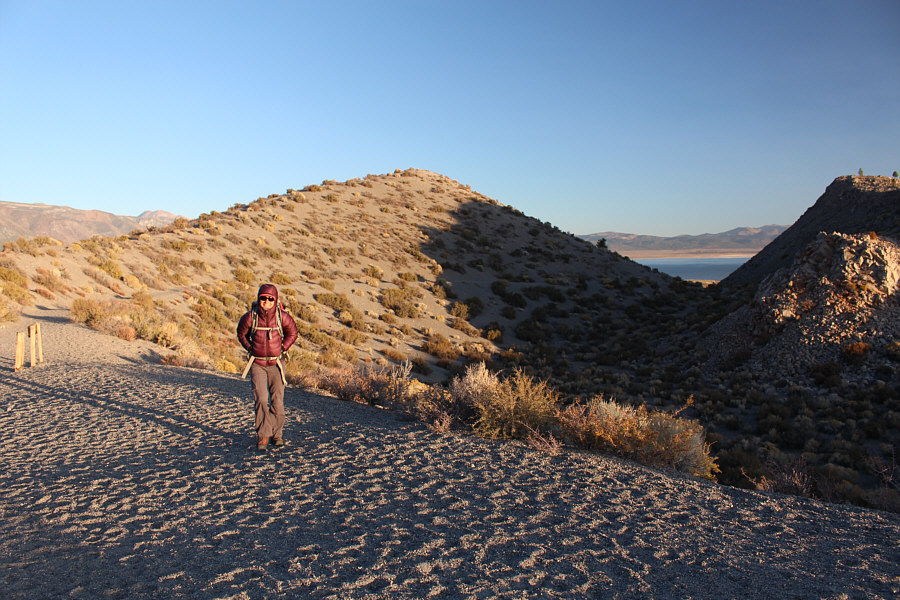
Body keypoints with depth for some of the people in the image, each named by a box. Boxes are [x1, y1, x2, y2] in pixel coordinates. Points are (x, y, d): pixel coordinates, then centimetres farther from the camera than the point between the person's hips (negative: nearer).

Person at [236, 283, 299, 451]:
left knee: (277, 402, 4)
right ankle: (262, 436, 0)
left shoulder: (282, 316, -9)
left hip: (275, 363, 1)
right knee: (261, 399, -13)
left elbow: (292, 333, 9)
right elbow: (241, 333, 11)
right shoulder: (250, 317, -10)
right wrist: (250, 349, 3)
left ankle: (277, 433, 24)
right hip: (257, 364, -1)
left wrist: (282, 348, 2)